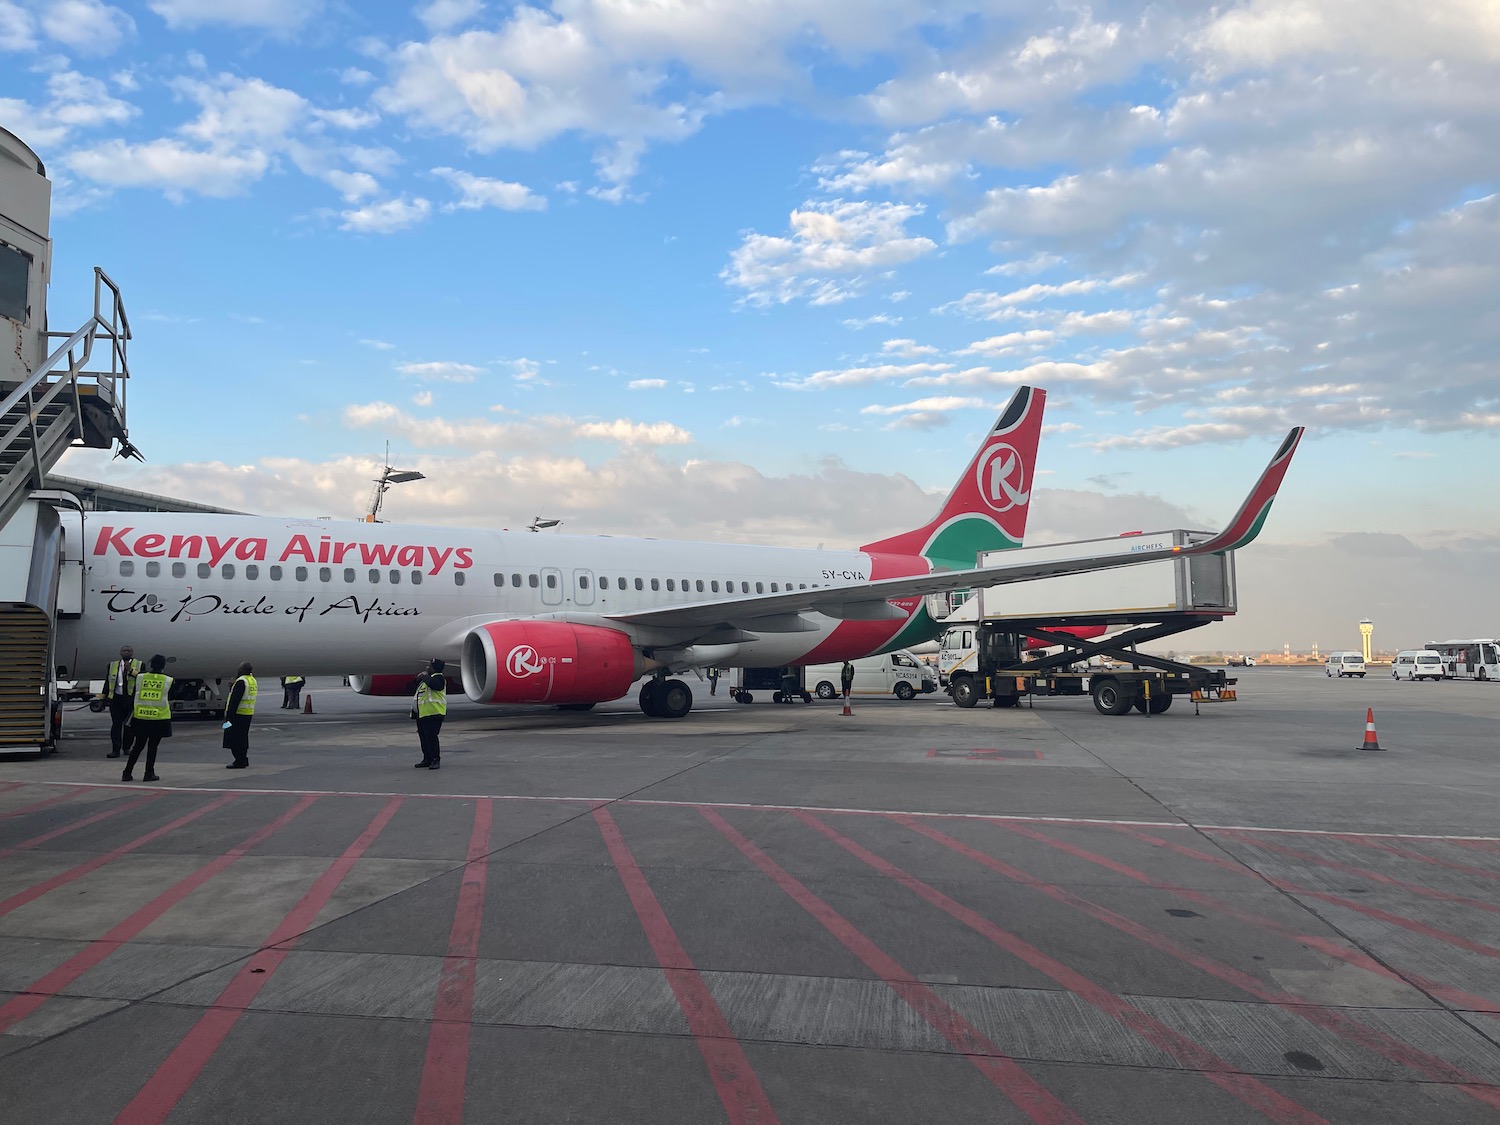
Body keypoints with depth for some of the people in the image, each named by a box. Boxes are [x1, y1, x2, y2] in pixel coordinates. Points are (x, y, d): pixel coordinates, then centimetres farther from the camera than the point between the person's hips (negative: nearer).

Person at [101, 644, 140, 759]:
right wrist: (103, 698, 12)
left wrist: (130, 670, -16)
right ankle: (115, 750, -3)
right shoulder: (112, 665, 11)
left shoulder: (138, 665, 4)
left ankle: (127, 748, 22)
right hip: (116, 698, 1)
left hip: (131, 698, -1)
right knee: (116, 724, -3)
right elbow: (107, 682, 14)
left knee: (129, 725, 8)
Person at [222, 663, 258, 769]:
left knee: (235, 739, -4)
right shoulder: (252, 680, 12)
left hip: (238, 714, -9)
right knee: (242, 738, 17)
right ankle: (244, 760, 23)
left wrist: (229, 715, -20)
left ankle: (240, 762, -5)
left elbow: (235, 700, -20)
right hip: (248, 714, 9)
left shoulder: (241, 681, -17)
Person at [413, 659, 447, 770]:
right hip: (421, 714, 10)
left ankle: (435, 760, -9)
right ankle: (427, 759, 21)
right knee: (424, 737, 13)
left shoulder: (439, 678, -8)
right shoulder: (428, 678, 23)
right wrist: (420, 677, 15)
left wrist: (425, 676, -13)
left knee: (431, 737, -13)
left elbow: (433, 683, -28)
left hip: (433, 713, -10)